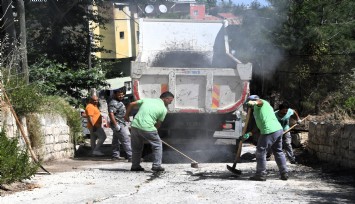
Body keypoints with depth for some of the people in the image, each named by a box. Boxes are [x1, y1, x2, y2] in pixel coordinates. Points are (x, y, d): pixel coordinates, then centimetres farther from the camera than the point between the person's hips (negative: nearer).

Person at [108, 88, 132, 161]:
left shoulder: (119, 102, 15)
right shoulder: (113, 103, -18)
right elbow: (111, 114, -27)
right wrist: (116, 125, -29)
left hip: (122, 124, 11)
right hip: (119, 125, -11)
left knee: (116, 140, 14)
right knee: (126, 140, -13)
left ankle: (115, 156, 20)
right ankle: (131, 157, -16)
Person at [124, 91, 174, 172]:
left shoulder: (147, 100, 16)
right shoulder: (164, 109, 4)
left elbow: (131, 104, 16)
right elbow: (158, 123, 6)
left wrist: (126, 115, 28)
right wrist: (155, 129, 24)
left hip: (135, 125, 5)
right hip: (147, 128, -5)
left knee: (136, 147, 20)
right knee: (157, 145, 14)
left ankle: (135, 166, 24)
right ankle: (156, 165, 10)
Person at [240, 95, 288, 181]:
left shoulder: (260, 104, 3)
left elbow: (260, 101, -27)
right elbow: (259, 126, 29)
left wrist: (254, 103, -49)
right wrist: (248, 134, 26)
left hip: (269, 132, -10)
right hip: (278, 129, 10)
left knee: (261, 152, 1)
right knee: (278, 152, 19)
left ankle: (261, 175, 6)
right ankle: (284, 173, 21)